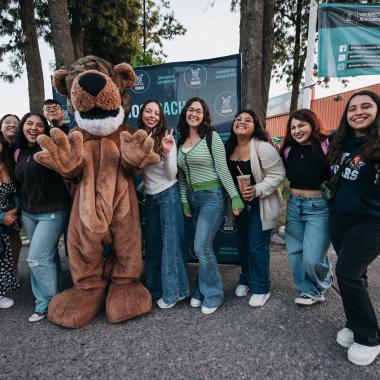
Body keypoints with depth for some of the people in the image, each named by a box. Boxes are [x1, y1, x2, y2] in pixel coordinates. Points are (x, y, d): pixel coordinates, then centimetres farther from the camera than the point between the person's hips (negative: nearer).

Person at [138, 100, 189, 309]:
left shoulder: (166, 138, -10)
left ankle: (171, 291, 16)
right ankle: (155, 288, 30)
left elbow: (171, 175, -14)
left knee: (170, 242, 2)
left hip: (168, 194, -5)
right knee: (152, 242, 14)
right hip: (150, 196, 5)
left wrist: (167, 152, -27)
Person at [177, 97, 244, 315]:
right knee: (204, 247, 12)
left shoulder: (212, 137, -6)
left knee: (202, 247, -9)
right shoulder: (181, 141, 10)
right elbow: (181, 175, 12)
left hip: (212, 196, -5)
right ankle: (202, 291, 28)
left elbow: (223, 169, -10)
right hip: (193, 197, 6)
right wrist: (185, 201, 10)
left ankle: (213, 295, 13)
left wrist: (235, 197, -14)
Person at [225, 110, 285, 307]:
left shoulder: (263, 147, -19)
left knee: (257, 246, 0)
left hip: (261, 205, -6)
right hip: (240, 204, 7)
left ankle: (261, 288, 20)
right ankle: (246, 279, 38)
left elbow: (278, 175, -19)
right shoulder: (229, 147, 2)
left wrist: (257, 190, -28)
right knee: (242, 244, 17)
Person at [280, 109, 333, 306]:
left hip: (319, 207, -5)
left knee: (312, 258, -7)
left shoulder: (327, 146, -10)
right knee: (295, 253, 12)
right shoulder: (289, 150, 6)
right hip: (294, 205, 6)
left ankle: (323, 285, 27)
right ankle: (309, 291, 34)